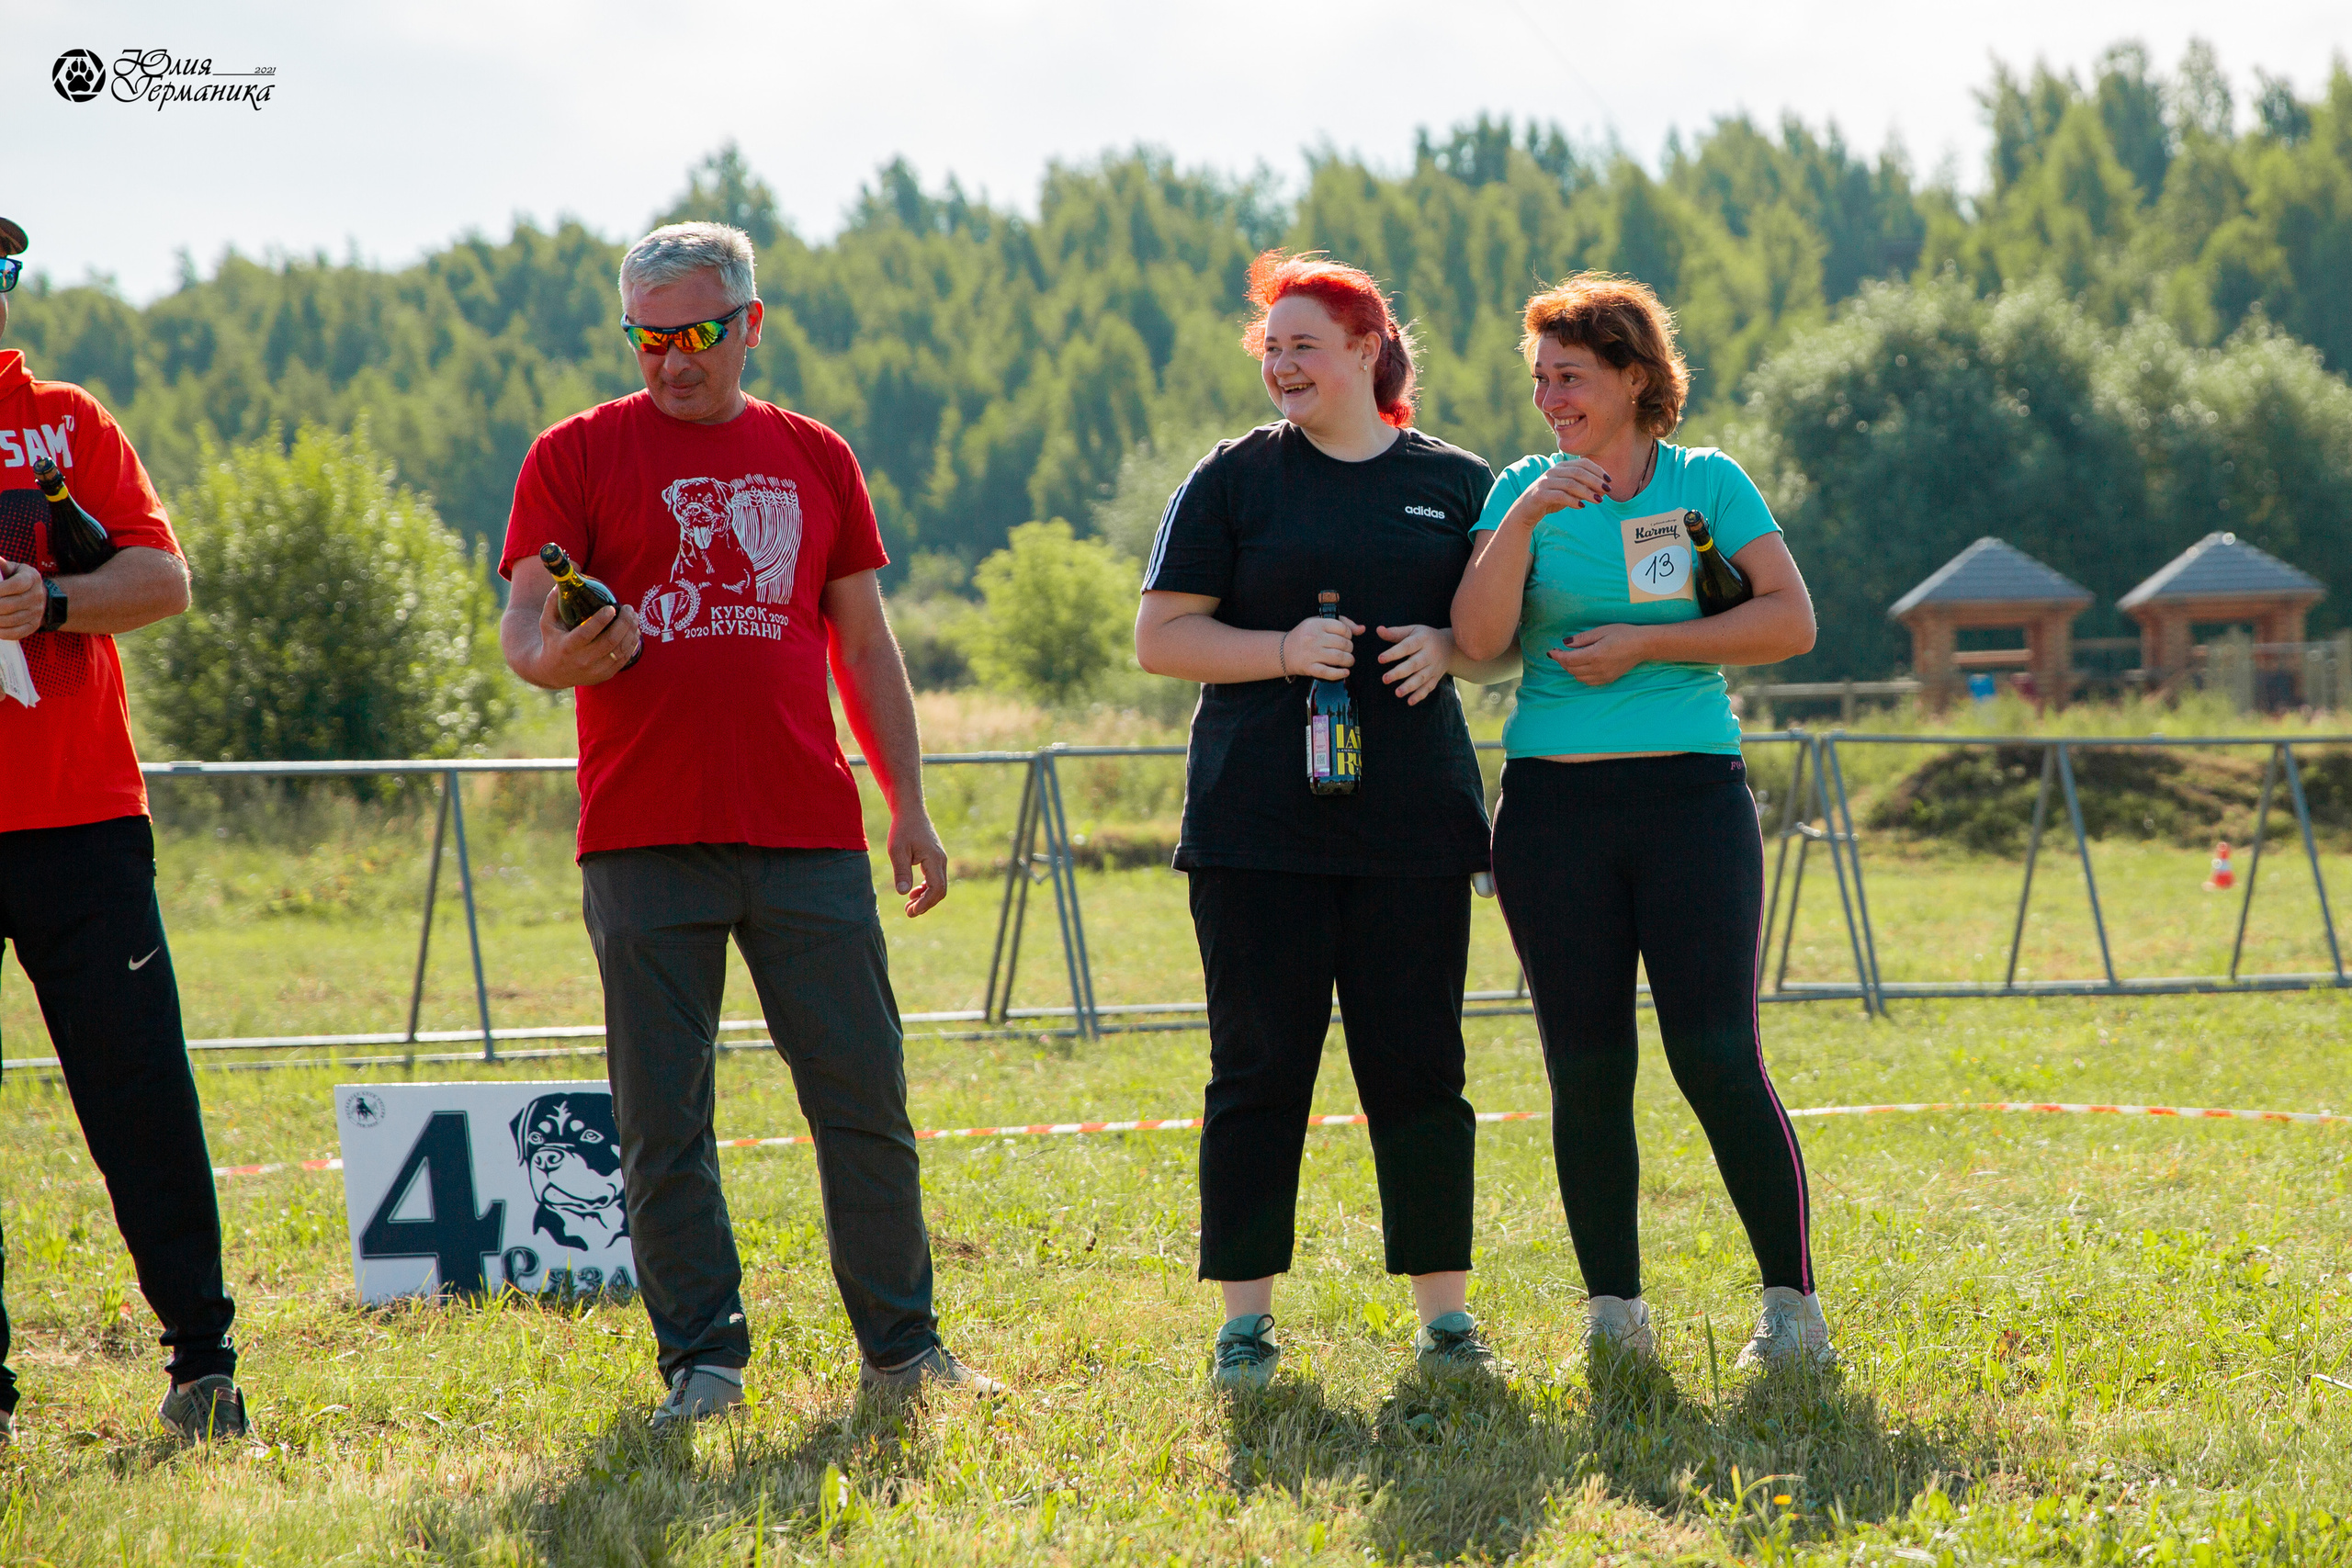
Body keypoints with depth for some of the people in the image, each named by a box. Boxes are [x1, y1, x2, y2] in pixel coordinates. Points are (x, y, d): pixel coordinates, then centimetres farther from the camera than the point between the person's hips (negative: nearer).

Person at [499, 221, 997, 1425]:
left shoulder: (815, 461, 15)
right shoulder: (577, 457, 6)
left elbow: (864, 645, 18)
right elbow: (523, 629, -1)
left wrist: (908, 806, 11)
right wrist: (558, 657, -25)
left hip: (808, 836, 2)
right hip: (643, 841, -2)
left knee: (865, 1100, 3)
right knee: (663, 1119, -1)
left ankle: (901, 1344, 14)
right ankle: (701, 1360, 6)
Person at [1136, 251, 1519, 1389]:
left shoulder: (1457, 484, 10)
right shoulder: (1235, 479, 6)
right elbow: (1161, 638, 3)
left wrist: (1448, 649, -6)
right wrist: (1283, 649, -13)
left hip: (1414, 824, 1)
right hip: (1258, 824, -1)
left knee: (1418, 1067, 2)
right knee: (1260, 1069, -1)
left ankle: (1445, 1314, 9)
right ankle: (1245, 1319, 5)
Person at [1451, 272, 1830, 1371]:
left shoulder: (1708, 484, 6)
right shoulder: (1523, 493, 9)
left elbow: (1791, 621, -2)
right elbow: (1479, 639, -5)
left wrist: (1645, 644, -8)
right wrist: (1527, 515, -15)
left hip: (1690, 793, -2)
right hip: (1555, 805, 2)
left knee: (1716, 1055, -10)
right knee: (1586, 1066, 2)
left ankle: (1792, 1300, 0)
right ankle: (1613, 1309, 10)